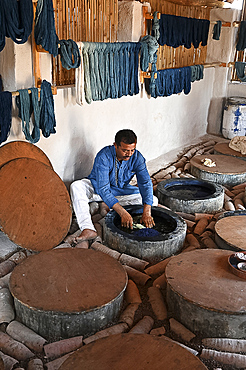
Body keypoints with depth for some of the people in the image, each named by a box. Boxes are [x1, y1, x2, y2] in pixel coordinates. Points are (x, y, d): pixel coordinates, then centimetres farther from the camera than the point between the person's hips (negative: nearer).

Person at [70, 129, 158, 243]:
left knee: (153, 200, -16)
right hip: (97, 188, -3)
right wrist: (122, 213, -49)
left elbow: (146, 184, -26)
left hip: (121, 190, 3)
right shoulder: (103, 157, -32)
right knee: (76, 187, -33)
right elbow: (103, 189, -38)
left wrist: (146, 213, -41)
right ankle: (88, 230, -42)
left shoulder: (137, 158, -20)